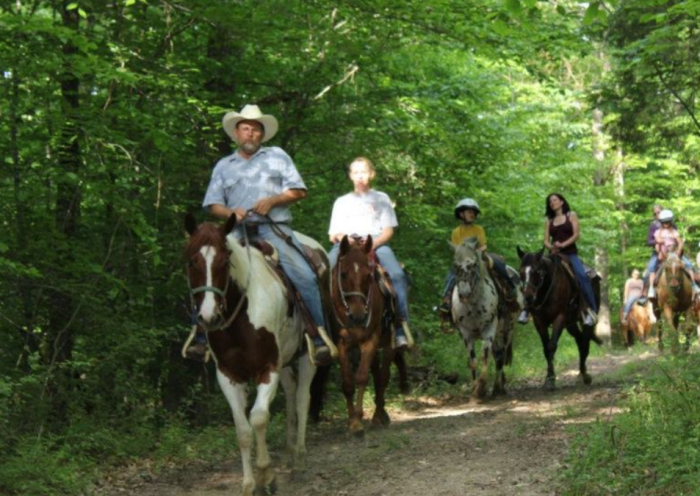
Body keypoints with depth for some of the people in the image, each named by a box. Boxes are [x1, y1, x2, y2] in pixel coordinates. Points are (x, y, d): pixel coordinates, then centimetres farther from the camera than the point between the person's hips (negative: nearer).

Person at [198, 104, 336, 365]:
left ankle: (320, 336, -14)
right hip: (238, 233, 2)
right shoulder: (223, 166, 19)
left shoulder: (277, 156, 16)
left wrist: (272, 200, -8)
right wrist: (230, 212, -10)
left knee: (305, 276, -21)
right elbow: (213, 204, 12)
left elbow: (298, 191, 9)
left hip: (274, 230, -1)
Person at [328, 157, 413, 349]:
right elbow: (333, 235, 19)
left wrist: (374, 243, -11)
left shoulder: (381, 198, 22)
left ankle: (401, 328, -34)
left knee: (397, 275, -32)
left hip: (376, 243, -1)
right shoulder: (342, 202, 27)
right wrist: (341, 237, -6)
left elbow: (388, 231, 10)